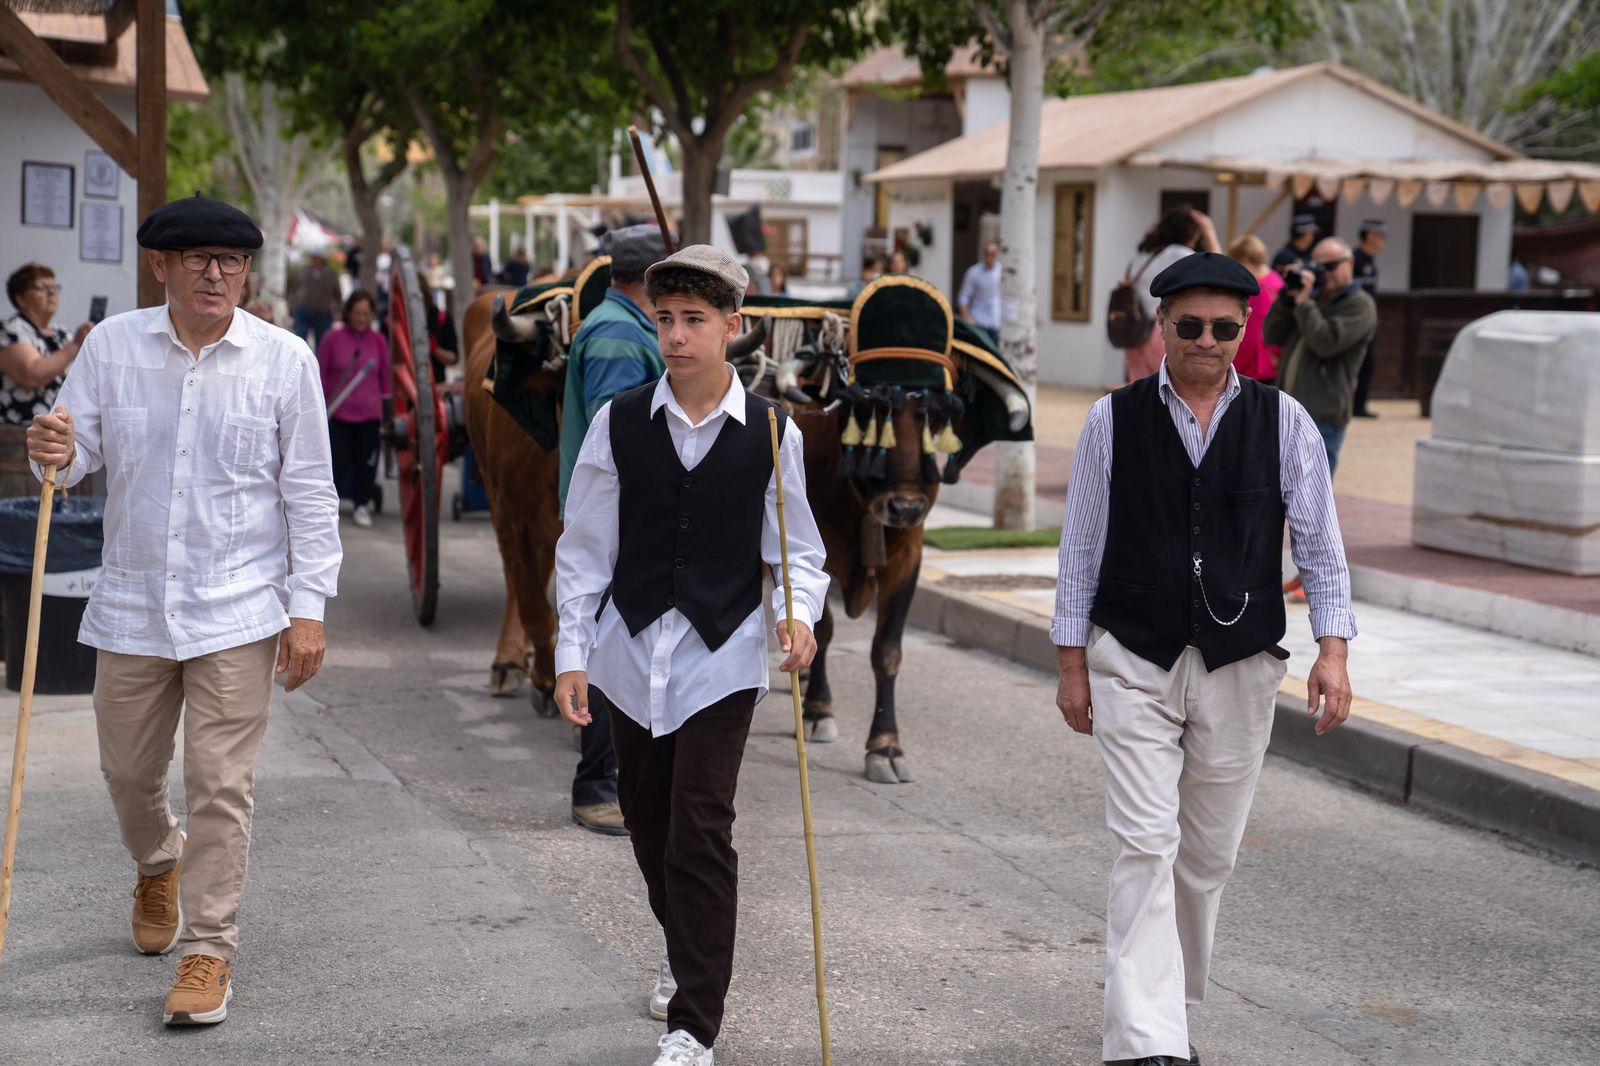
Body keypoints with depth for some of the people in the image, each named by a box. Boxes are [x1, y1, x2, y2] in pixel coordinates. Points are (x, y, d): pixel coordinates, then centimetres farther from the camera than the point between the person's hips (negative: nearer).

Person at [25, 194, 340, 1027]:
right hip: (132, 604, 3)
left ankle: (208, 950, 9)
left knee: (220, 786, -4)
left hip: (237, 610, -3)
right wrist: (55, 453, -22)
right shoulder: (112, 345, 0)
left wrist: (308, 606, -6)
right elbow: (77, 457, 3)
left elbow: (309, 490, -2)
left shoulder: (284, 358, -5)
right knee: (127, 771, 17)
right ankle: (158, 865, 49)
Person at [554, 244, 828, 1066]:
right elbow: (585, 547, 3)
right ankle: (685, 954, 43)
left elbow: (796, 547, 5)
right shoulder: (619, 423, 0)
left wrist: (799, 615, -14)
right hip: (633, 649, 3)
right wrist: (571, 651, -1)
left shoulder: (771, 433, -3)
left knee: (701, 835, -8)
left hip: (723, 656, -2)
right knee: (648, 822, 15)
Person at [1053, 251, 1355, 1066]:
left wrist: (1333, 650, -7)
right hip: (1133, 663, -2)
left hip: (1240, 665, 2)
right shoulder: (1113, 421, -1)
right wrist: (1071, 663, 3)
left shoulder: (1283, 422, 1)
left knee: (1208, 858, 11)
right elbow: (1081, 546, 3)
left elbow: (1319, 542, 2)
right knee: (1146, 847, -10)